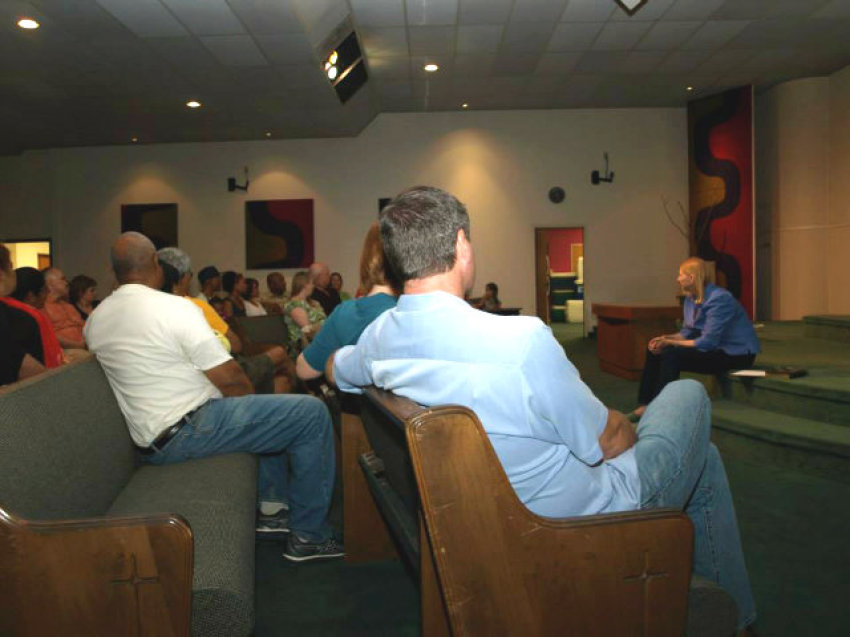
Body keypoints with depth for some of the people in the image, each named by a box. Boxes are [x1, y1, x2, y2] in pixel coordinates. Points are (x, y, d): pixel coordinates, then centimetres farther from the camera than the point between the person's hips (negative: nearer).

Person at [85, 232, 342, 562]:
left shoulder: (94, 320, 7)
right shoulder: (175, 308, -17)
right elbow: (230, 379, -18)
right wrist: (249, 397, 5)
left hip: (151, 443, 9)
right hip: (188, 431, -9)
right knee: (312, 413, -8)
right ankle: (308, 535, -1)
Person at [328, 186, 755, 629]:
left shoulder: (379, 336, -11)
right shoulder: (519, 341, -35)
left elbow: (334, 370, 15)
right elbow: (608, 441, -20)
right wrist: (627, 427, 4)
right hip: (591, 516, -7)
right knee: (689, 394, 17)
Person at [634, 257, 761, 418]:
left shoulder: (719, 299, -23)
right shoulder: (691, 299, 5)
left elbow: (708, 342, -28)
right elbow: (687, 332, 8)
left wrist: (670, 343, -22)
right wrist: (665, 338, -12)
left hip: (735, 354, -10)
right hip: (715, 348, 10)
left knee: (672, 356, -27)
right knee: (654, 350, 2)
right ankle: (644, 404, -1)